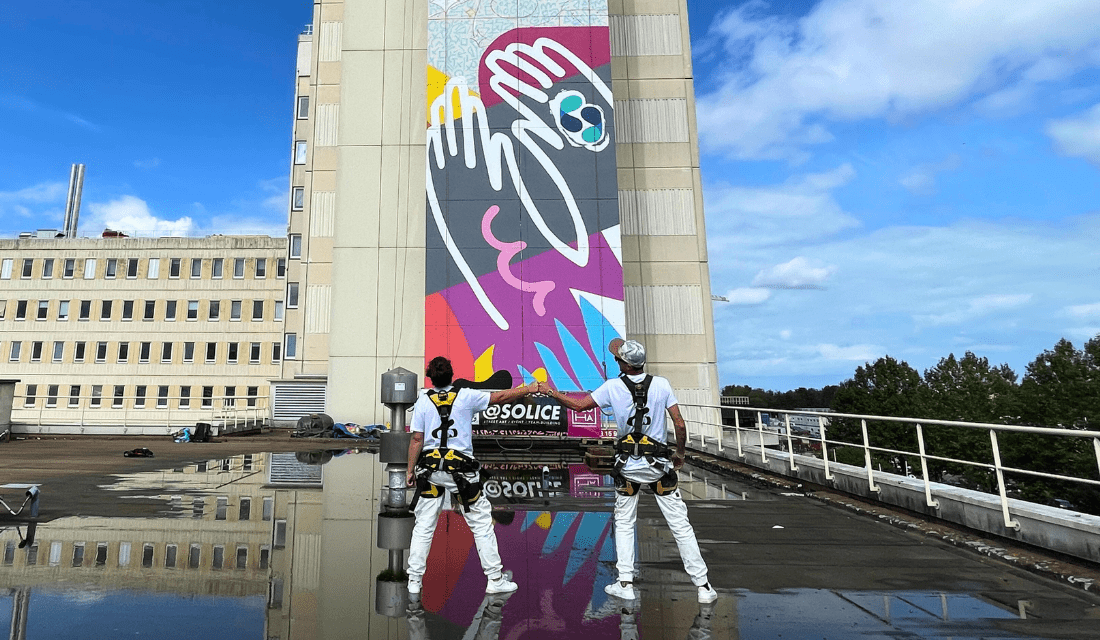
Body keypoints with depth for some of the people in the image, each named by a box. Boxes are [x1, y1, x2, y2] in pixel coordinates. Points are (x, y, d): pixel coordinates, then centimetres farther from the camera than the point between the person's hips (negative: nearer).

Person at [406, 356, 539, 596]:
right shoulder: (466, 396, -3)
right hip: (462, 469, -2)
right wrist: (529, 388, 15)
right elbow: (501, 397, 4)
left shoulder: (423, 401, 1)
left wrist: (410, 470, 9)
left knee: (423, 526, 11)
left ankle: (414, 581, 15)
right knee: (482, 523, 8)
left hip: (431, 469, 2)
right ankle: (495, 579, 14)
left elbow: (417, 439, 0)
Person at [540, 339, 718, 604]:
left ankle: (625, 583, 18)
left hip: (628, 466, 0)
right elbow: (680, 425, -6)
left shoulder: (613, 387, -8)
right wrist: (679, 454, 9)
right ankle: (702, 585, 12)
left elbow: (579, 405, 0)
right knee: (680, 524, 7)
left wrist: (551, 392, 13)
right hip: (659, 464, 0)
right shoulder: (661, 384, -6)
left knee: (624, 523, 17)